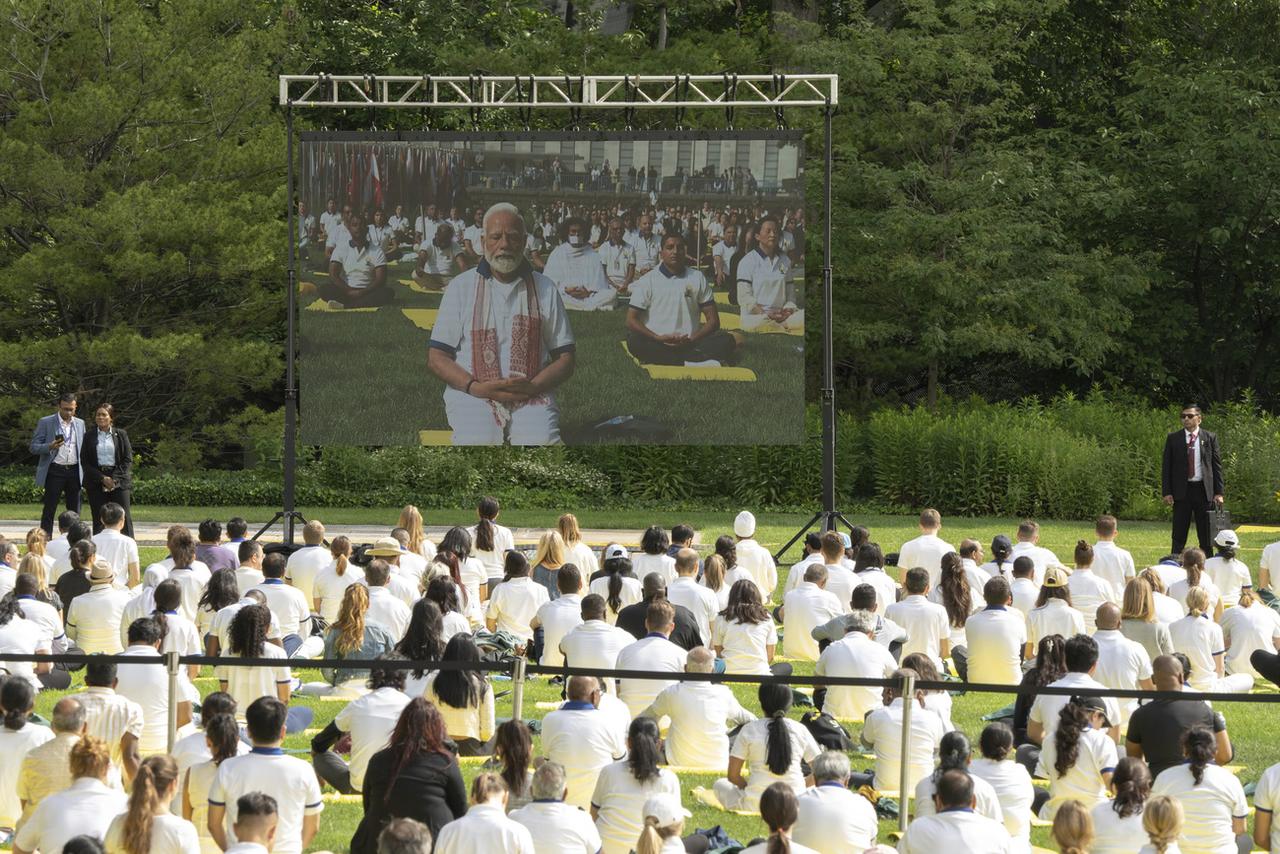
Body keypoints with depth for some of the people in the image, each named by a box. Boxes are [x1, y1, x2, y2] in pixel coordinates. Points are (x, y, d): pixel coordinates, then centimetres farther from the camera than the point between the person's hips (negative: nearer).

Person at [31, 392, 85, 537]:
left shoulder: (80, 423, 12)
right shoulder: (45, 423, -1)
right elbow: (34, 447, -3)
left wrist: (84, 474, 8)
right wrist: (50, 447, -23)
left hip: (75, 471, 4)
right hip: (54, 471, -4)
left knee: (74, 511, 6)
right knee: (49, 510, -3)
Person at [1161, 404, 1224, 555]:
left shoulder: (1210, 438, 5)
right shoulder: (1173, 438, 4)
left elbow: (1217, 466, 6)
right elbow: (1166, 466, 4)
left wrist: (1218, 492, -1)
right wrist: (1167, 492, -5)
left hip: (1204, 490, 0)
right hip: (1182, 491, 0)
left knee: (1206, 535, 5)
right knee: (1179, 536, 1)